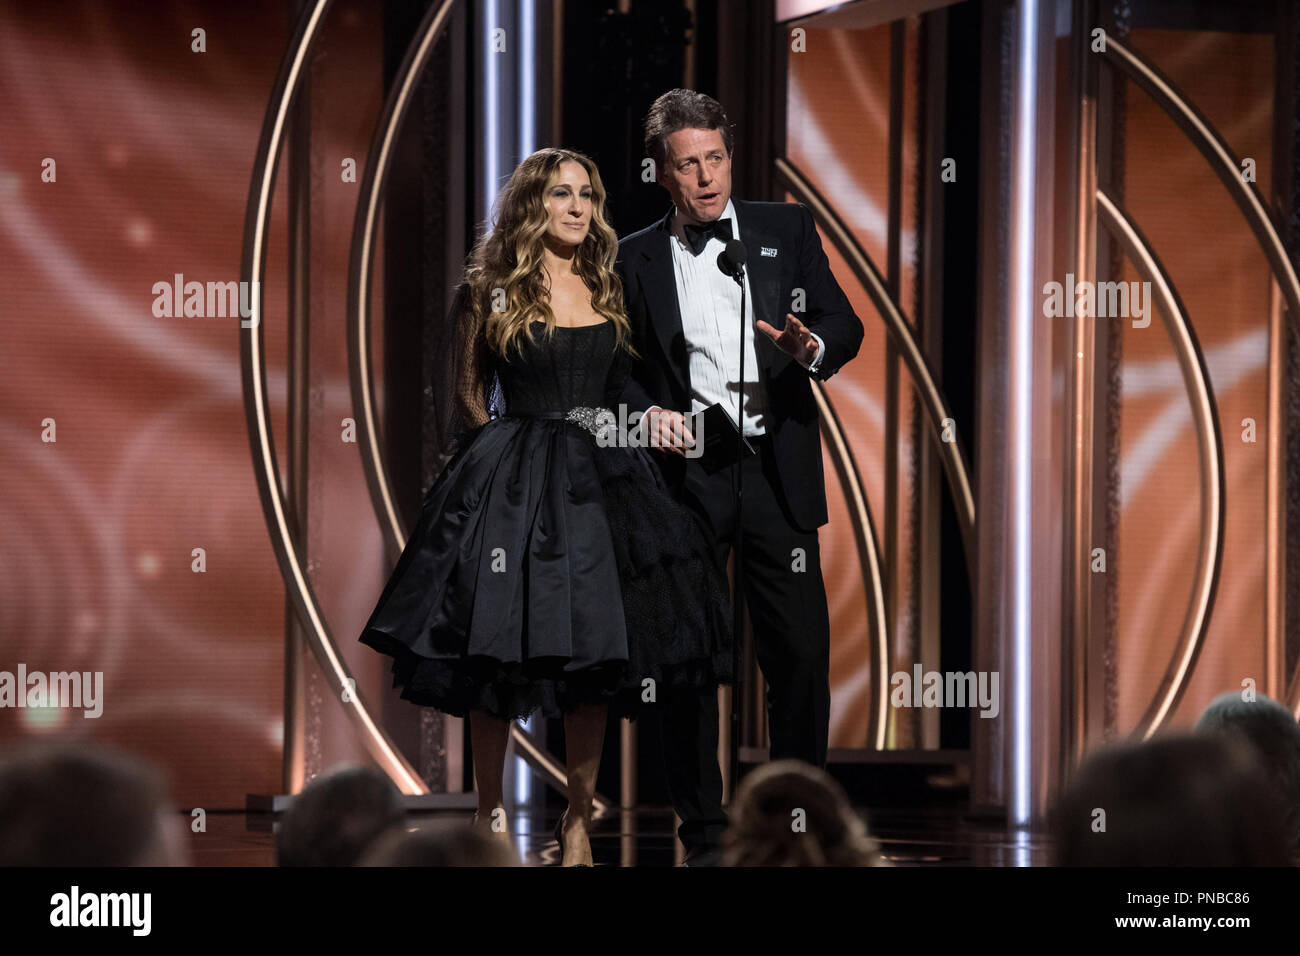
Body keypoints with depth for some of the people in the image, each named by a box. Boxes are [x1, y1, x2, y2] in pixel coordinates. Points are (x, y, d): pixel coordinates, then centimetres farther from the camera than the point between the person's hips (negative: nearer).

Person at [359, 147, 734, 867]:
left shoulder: (608, 289, 11)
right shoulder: (493, 289, 1)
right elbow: (467, 390, 6)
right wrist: (503, 451, 3)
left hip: (601, 482, 3)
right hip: (513, 483, -3)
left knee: (595, 652, 3)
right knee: (497, 646, -3)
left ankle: (577, 821, 11)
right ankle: (490, 813, 9)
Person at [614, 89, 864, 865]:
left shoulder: (786, 231, 9)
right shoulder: (635, 258, 8)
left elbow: (845, 325, 5)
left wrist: (812, 346, -17)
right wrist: (645, 413, -10)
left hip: (774, 469, 0)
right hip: (683, 473, 0)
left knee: (801, 651, -3)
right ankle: (704, 834, 10)